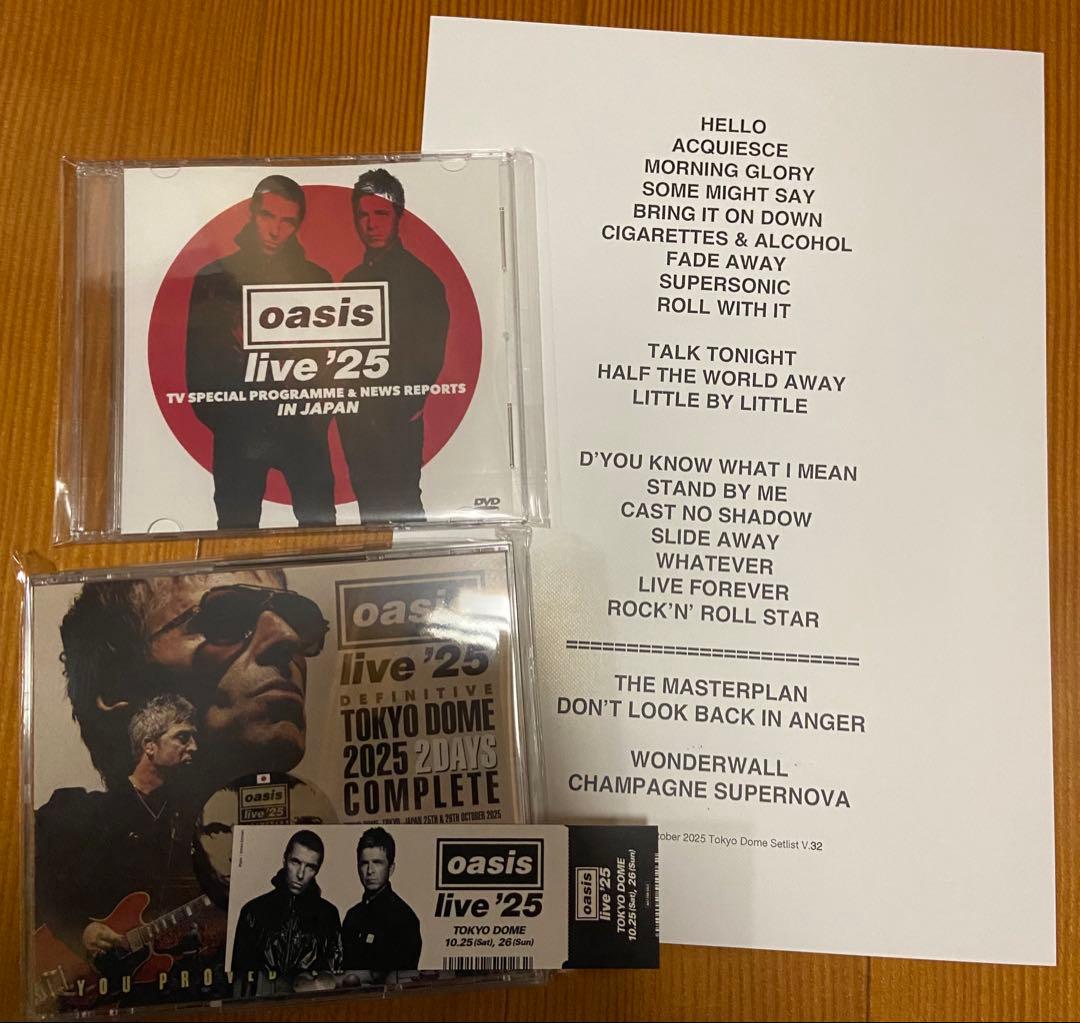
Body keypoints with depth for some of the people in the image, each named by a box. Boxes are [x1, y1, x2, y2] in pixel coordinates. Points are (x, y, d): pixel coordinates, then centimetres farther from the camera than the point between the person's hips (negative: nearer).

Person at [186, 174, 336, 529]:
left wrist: (318, 422, -4)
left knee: (320, 521, -4)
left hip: (303, 429, 1)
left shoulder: (316, 279, 11)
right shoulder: (214, 278, 8)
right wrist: (225, 424, -4)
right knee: (237, 526, 1)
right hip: (239, 431, 0)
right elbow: (199, 365, 5)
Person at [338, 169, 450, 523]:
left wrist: (408, 406, -16)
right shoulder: (353, 279, 18)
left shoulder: (419, 278, -2)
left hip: (397, 420, -7)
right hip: (356, 419, 7)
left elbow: (430, 353, -8)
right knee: (369, 505, 11)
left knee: (401, 505, -6)